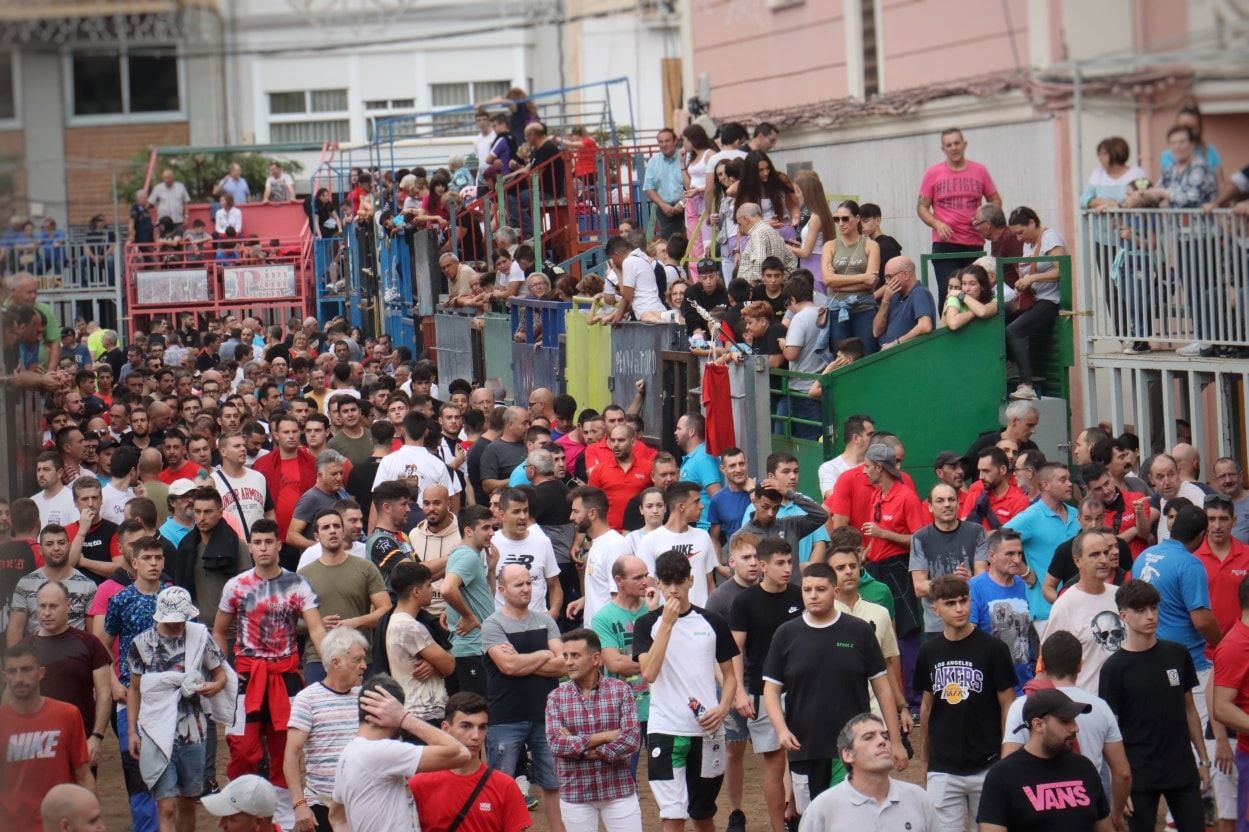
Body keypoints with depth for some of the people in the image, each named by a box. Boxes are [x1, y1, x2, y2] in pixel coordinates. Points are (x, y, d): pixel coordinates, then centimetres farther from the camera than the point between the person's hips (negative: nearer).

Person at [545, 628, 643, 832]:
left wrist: (578, 747, -13)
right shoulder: (556, 697, -1)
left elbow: (632, 739, -13)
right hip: (574, 794, 1)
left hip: (619, 790, -1)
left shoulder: (621, 690, -3)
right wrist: (604, 736, -16)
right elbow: (555, 744, -12)